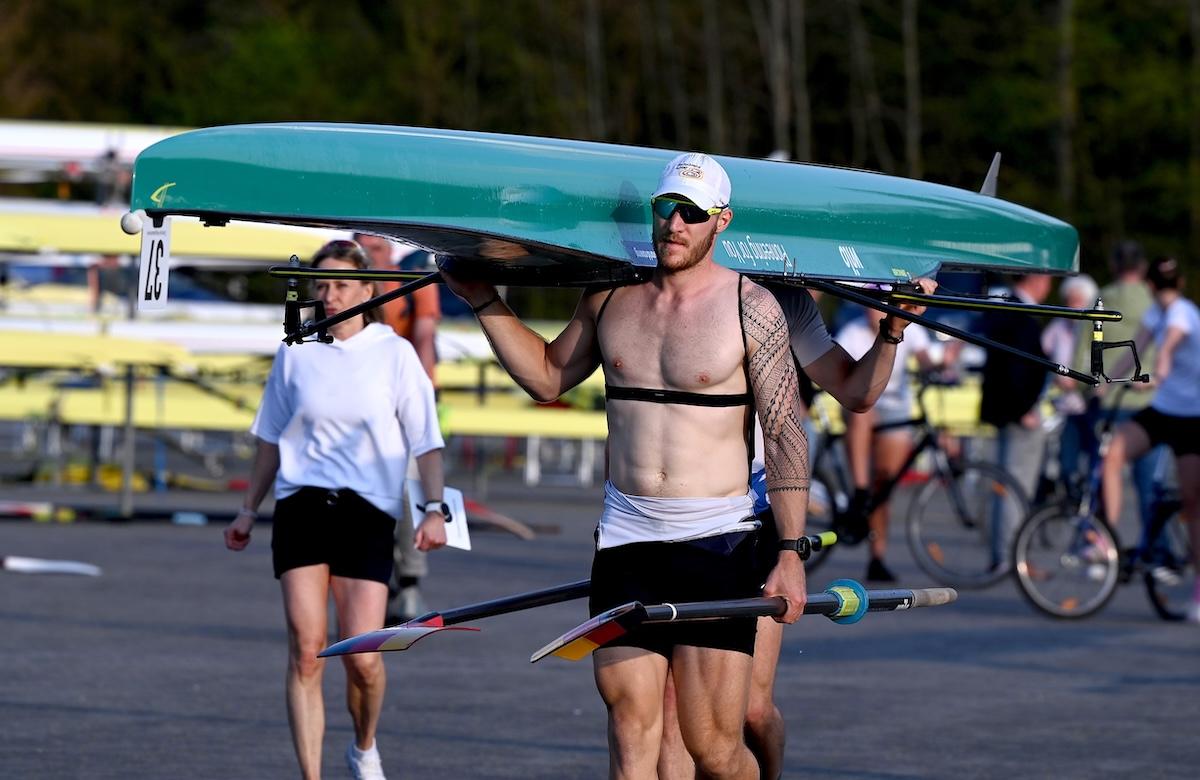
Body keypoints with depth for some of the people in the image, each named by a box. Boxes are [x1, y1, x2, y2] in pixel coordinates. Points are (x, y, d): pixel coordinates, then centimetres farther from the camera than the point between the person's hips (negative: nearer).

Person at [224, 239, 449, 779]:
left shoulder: (394, 354, 1)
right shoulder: (294, 354, 8)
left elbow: (426, 441, 1)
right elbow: (271, 439, 18)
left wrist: (435, 509, -10)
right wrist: (249, 510, 18)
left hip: (366, 512, -2)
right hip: (301, 507, 2)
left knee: (362, 657, -9)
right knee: (306, 651, -8)